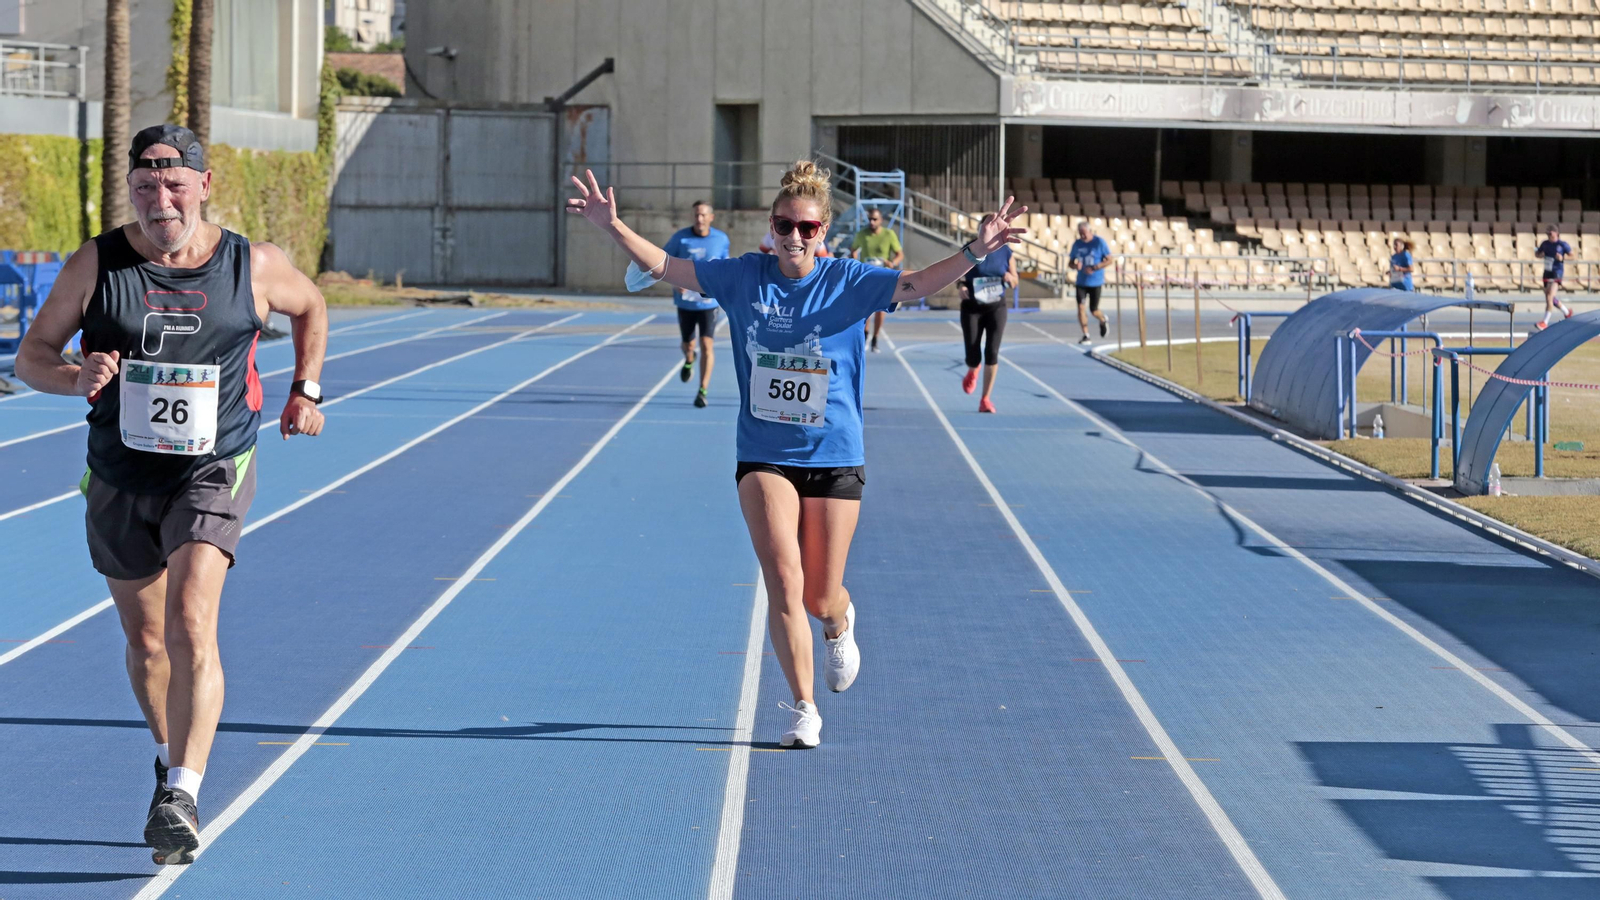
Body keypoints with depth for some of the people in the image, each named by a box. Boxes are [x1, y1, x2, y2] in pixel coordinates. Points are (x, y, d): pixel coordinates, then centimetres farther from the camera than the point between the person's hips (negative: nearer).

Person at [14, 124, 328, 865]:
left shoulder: (254, 268, -4)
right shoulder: (95, 265, -6)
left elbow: (310, 306, 18)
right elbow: (30, 356, -3)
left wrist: (306, 389, 8)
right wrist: (76, 378, -24)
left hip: (212, 471, -2)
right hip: (120, 478, 2)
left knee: (190, 624, -21)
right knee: (145, 642, 14)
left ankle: (181, 795, -26)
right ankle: (172, 757, 40)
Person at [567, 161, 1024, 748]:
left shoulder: (849, 282, -6)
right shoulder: (743, 278, -1)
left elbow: (916, 285, -20)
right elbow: (661, 266, -1)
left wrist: (975, 253, -35)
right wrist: (612, 226, -15)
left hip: (835, 459, 0)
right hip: (764, 458, 0)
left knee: (822, 600, 6)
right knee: (784, 583, -14)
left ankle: (840, 623, 45)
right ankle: (804, 710, -1)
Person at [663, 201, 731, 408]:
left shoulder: (721, 239, -4)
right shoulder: (681, 237, -9)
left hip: (708, 302, -1)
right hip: (686, 301, 1)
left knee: (706, 345, -12)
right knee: (688, 345, 13)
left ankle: (703, 392, -7)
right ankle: (689, 361, 51)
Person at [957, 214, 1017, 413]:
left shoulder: (1005, 252, -1)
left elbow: (1015, 282, 7)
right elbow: (959, 277, 1)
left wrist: (1009, 278, -16)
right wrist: (962, 287, -22)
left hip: (996, 307, 1)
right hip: (972, 308, -1)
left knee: (992, 353, -10)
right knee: (973, 356, -3)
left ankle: (985, 399, 2)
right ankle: (972, 373, 38)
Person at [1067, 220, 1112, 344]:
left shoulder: (1099, 242, -7)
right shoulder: (1077, 244, 5)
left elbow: (1110, 260, -9)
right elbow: (1070, 263, 12)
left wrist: (1094, 268, -19)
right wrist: (1075, 266, -14)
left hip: (1095, 282, -3)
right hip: (1081, 282, 3)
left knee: (1094, 310, 2)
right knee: (1080, 307, -10)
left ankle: (1103, 320, 37)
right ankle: (1085, 335, -4)